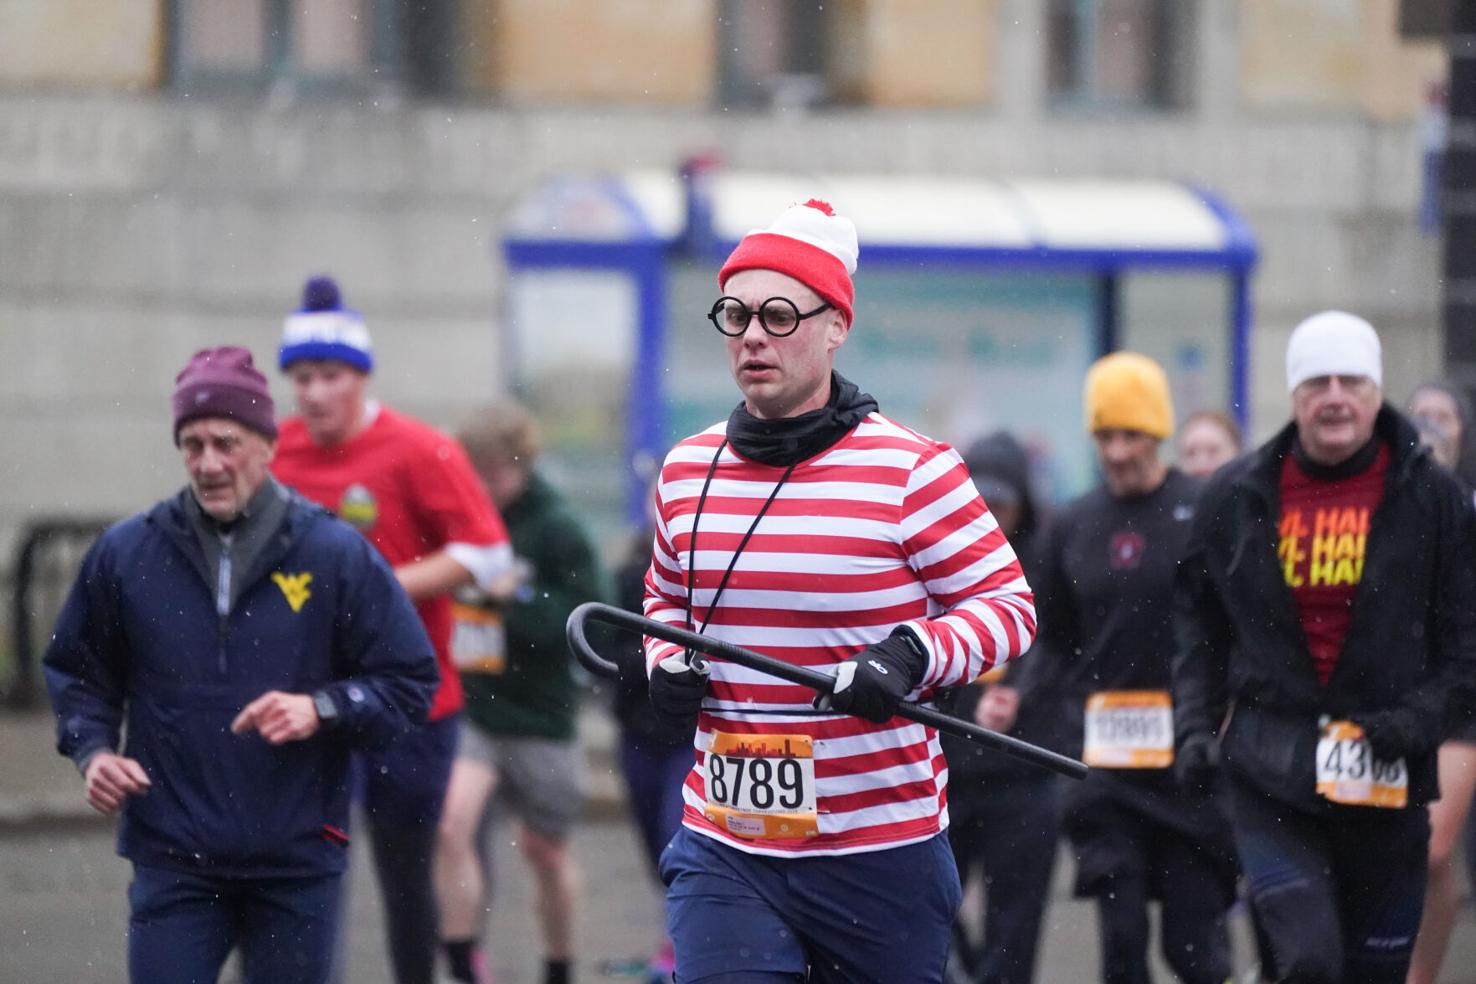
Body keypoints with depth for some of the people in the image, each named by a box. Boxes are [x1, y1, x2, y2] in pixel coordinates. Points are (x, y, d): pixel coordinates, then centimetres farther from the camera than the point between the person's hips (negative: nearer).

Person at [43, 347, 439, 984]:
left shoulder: (337, 555, -1)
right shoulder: (126, 554, 4)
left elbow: (410, 681, 2)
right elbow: (77, 671, 18)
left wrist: (321, 709, -15)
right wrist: (92, 750, 0)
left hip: (297, 863, -1)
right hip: (172, 861, 1)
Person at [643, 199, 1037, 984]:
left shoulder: (910, 470, -8)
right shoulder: (688, 472, 8)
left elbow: (1009, 605, -3)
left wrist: (912, 658, -21)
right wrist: (666, 662, 4)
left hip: (883, 852, -3)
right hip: (725, 851, 3)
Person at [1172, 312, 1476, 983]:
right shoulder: (1236, 498, 5)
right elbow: (1197, 624, 14)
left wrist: (1422, 715, -10)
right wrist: (1196, 726, 4)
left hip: (1387, 775, 1)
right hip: (1271, 772, -1)